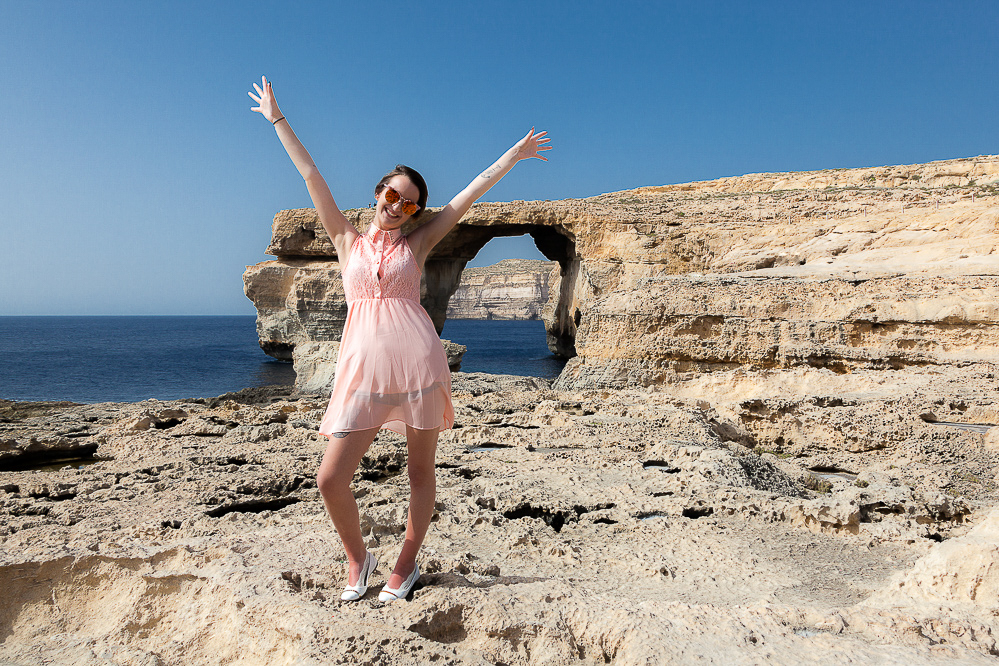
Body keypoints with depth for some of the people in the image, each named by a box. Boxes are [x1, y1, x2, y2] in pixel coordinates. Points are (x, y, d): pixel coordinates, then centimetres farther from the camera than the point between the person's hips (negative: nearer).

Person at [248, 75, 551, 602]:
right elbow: (311, 176, 16)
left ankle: (407, 563, 28)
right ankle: (357, 557, 22)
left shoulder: (416, 244, 12)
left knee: (421, 469, 8)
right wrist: (277, 119, 20)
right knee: (330, 479, -4)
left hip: (418, 360, 0)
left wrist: (515, 154, 15)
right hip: (363, 369, 1)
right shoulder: (347, 241, 15)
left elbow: (473, 190, 12)